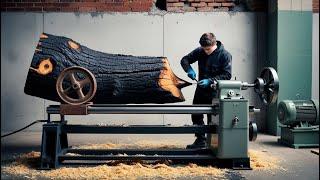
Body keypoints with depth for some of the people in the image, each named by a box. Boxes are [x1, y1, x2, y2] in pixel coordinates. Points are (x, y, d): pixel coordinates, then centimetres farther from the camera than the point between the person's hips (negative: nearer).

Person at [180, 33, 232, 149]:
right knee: (196, 115, 11)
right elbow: (185, 60, 5)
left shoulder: (225, 55, -13)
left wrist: (210, 81, -25)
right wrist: (189, 70, -16)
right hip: (201, 90, 6)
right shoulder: (200, 52, -1)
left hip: (215, 92, -5)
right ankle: (200, 140, 25)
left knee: (213, 119, 2)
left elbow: (227, 75, -16)